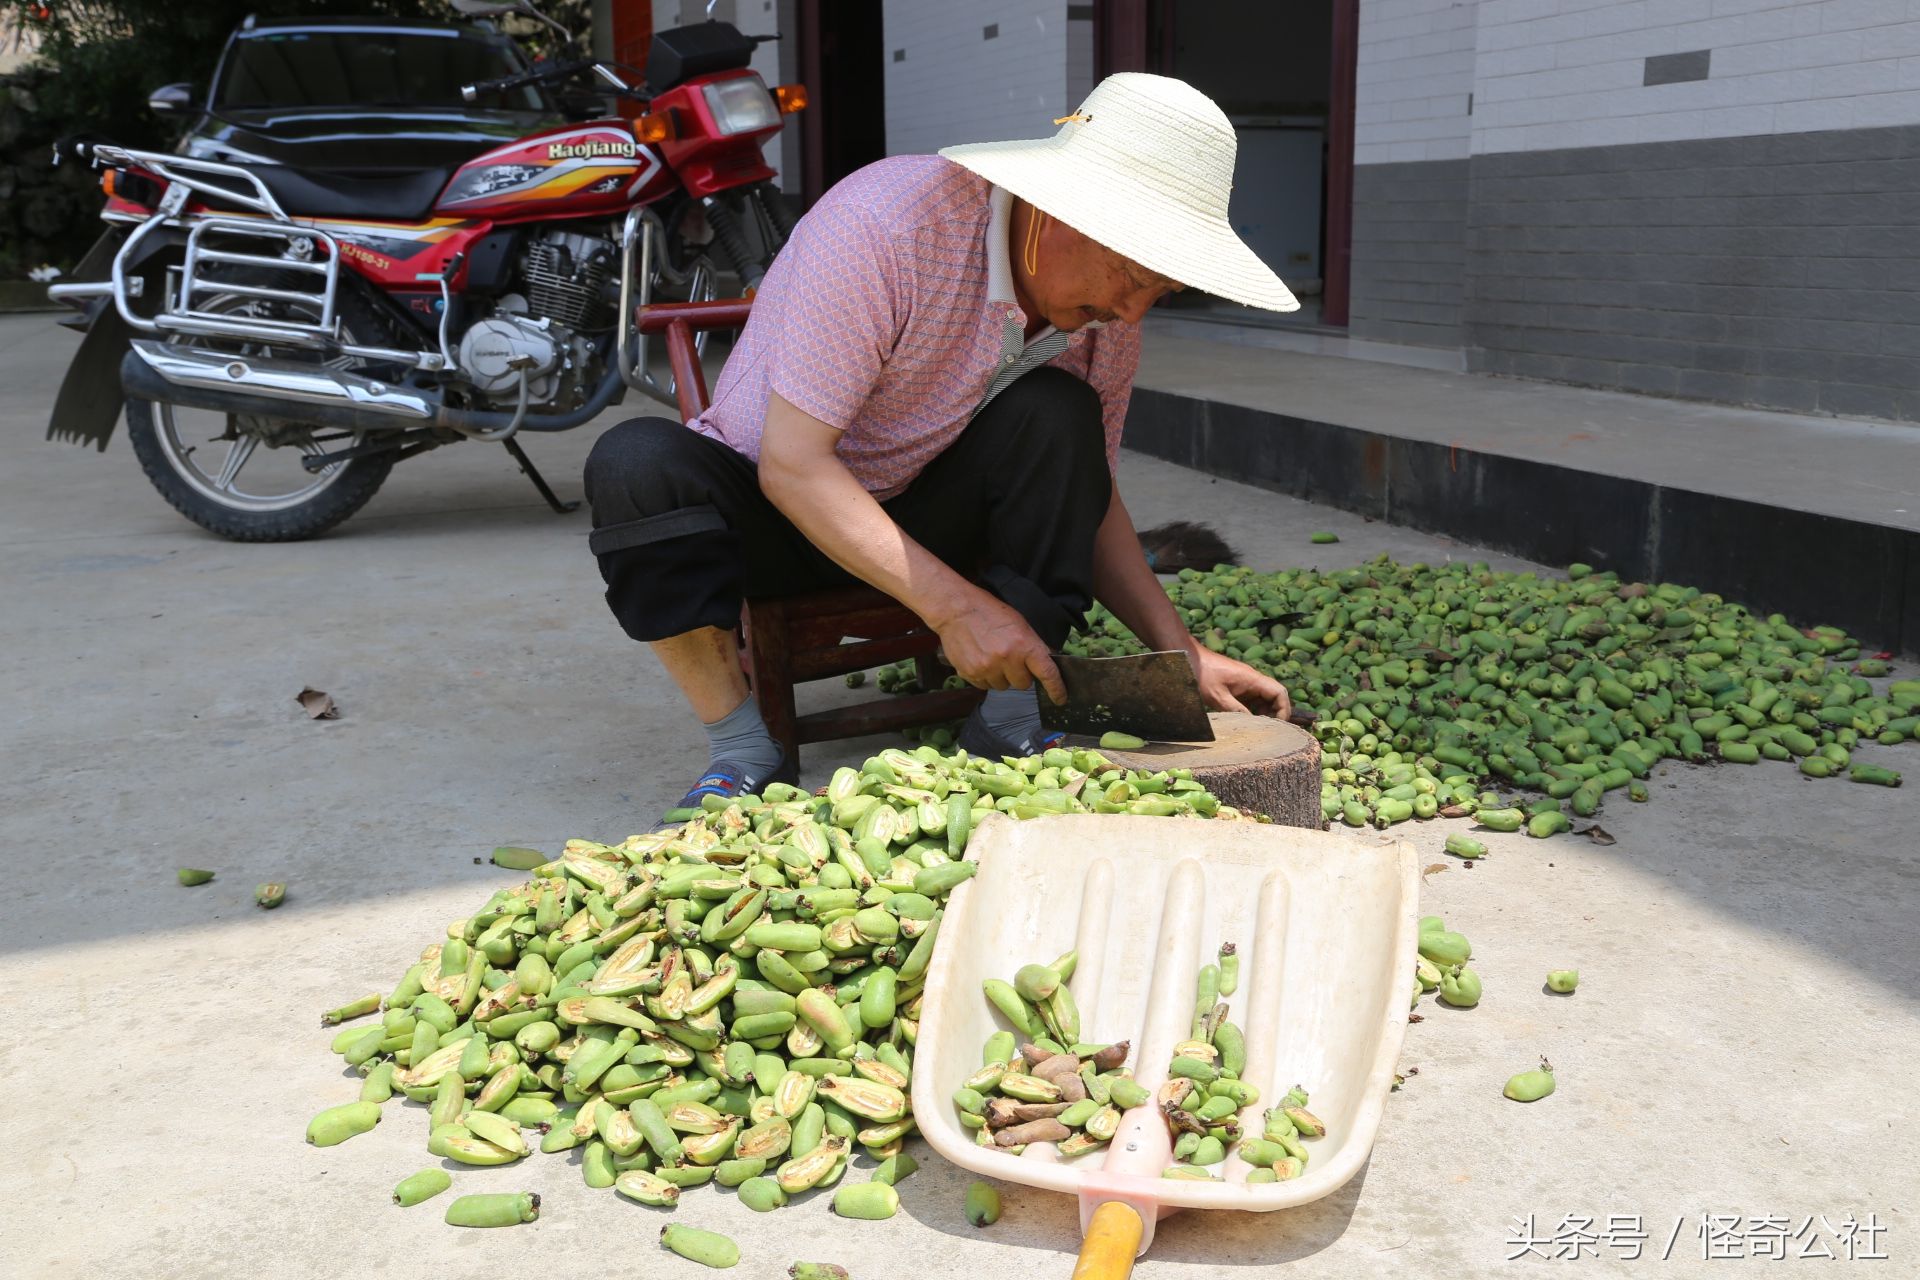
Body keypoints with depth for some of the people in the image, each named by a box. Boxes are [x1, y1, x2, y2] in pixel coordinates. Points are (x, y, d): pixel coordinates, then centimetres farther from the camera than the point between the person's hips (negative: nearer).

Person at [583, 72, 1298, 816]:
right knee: (636, 462, -34)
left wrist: (1181, 652, -10)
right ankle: (743, 754, -22)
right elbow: (792, 463, -30)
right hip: (776, 507, -3)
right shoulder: (881, 223, -29)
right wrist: (953, 605, -33)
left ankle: (1009, 727, -17)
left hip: (927, 518, 4)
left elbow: (1087, 496, 1)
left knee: (1057, 416, -24)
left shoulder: (1106, 311, -9)